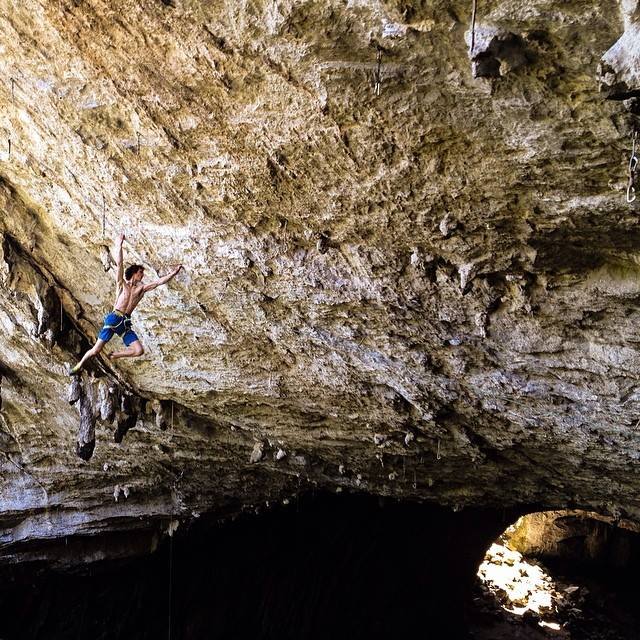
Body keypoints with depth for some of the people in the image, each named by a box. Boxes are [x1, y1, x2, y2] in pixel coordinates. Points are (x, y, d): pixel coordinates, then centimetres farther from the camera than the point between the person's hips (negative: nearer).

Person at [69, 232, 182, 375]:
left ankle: (113, 356, 11)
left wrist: (174, 272, -3)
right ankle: (79, 365, 19)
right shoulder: (122, 283, 5)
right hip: (114, 318, -4)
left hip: (125, 323, 4)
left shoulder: (141, 288, 13)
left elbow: (160, 281, 5)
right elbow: (119, 264, -5)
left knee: (139, 350, -11)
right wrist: (120, 245, -12)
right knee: (96, 350, -6)